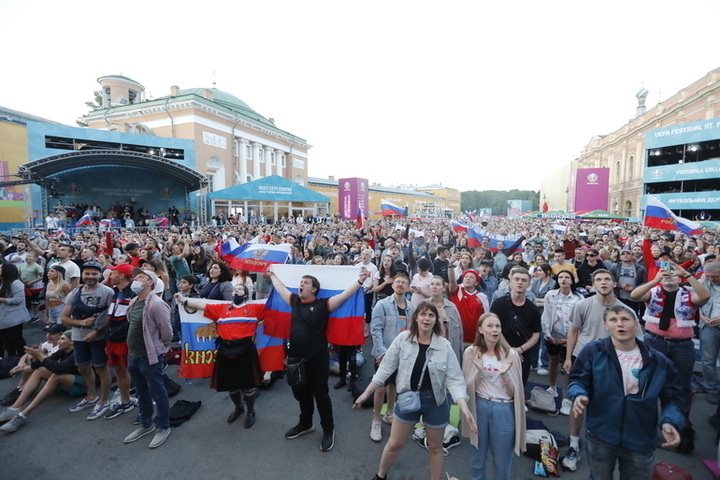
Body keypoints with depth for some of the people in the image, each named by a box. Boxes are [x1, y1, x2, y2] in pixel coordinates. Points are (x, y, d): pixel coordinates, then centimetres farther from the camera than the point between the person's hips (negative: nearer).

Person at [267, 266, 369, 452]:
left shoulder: (323, 304, -12)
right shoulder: (295, 301, 3)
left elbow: (344, 295, -20)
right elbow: (280, 288, 17)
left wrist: (360, 281, -27)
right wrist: (272, 275, 27)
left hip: (317, 359, -5)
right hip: (296, 358, 6)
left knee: (320, 394, 8)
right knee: (301, 393, 22)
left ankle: (329, 430, 27)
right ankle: (305, 424, 44)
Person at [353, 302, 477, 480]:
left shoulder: (444, 345, -13)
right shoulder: (403, 339, -13)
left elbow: (454, 378, -11)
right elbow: (386, 368, -7)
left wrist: (464, 407, -25)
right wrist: (366, 393, -5)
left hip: (435, 401, 0)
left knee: (435, 447, 19)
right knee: (394, 444, 16)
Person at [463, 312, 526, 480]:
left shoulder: (511, 354, -7)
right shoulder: (471, 352, -7)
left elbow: (515, 392, -5)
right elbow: (468, 388, -5)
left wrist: (505, 374, -23)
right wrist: (478, 370, -21)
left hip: (504, 409, 0)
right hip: (479, 407, 1)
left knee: (502, 458, 14)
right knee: (477, 455, 18)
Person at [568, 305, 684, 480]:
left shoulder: (659, 362, -6)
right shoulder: (593, 351, -12)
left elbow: (672, 398, 0)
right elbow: (578, 379, -6)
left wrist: (670, 422, -18)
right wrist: (579, 395, -27)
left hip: (640, 441, 2)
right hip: (600, 437, -1)